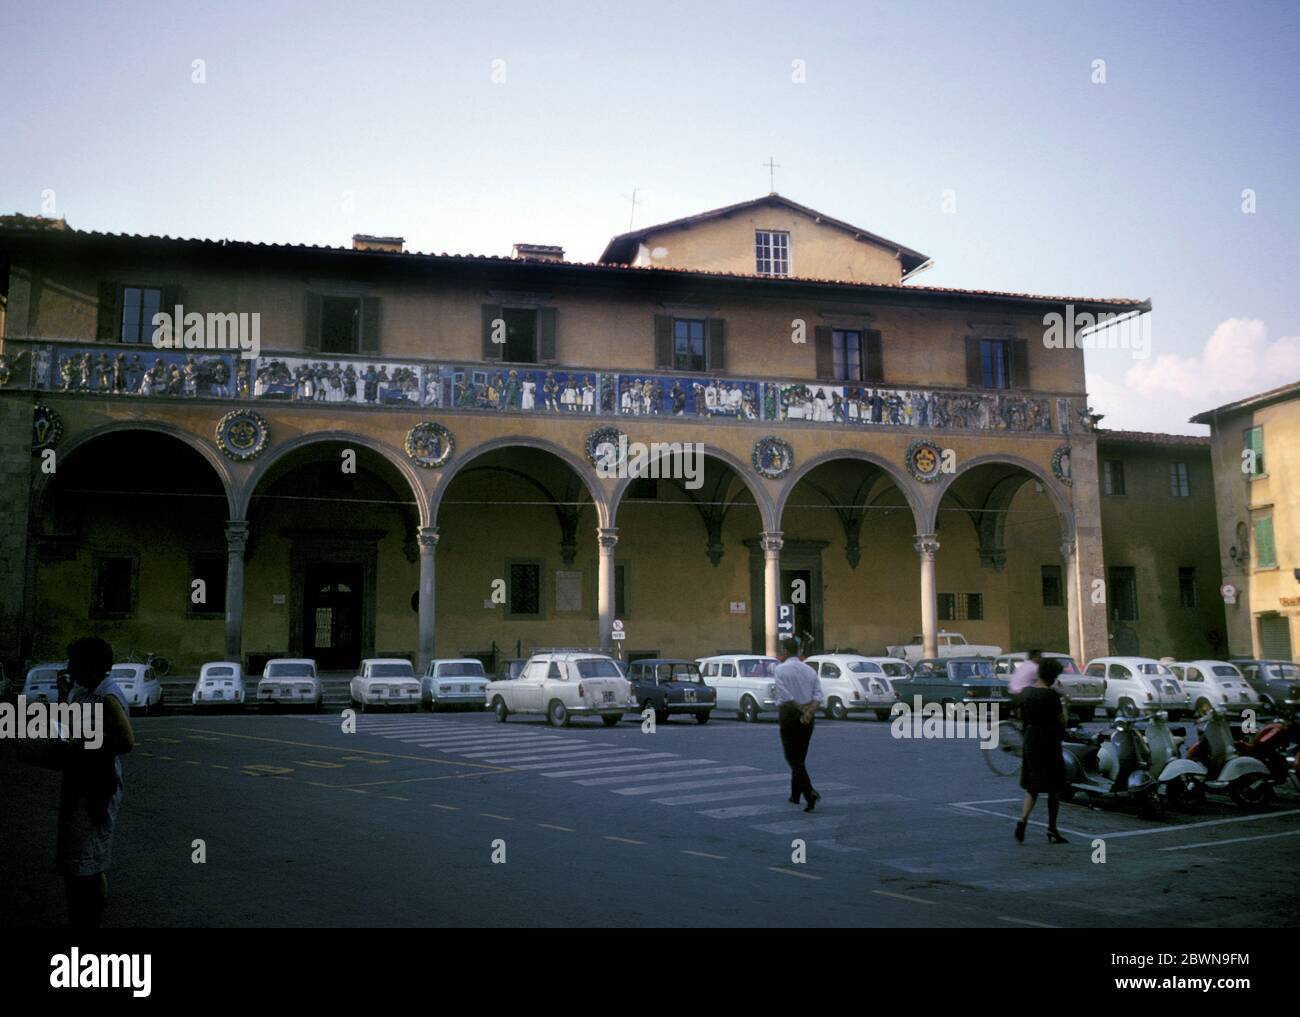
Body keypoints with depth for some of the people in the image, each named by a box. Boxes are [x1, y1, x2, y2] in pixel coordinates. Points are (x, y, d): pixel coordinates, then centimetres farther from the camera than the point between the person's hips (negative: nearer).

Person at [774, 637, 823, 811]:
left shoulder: (781, 669, -8)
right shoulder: (809, 670, 9)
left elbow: (786, 697, -18)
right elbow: (818, 696, -2)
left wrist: (802, 709, -10)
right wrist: (809, 712, -12)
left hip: (790, 714, -6)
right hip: (808, 718, 6)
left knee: (794, 759, -3)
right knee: (800, 757, 17)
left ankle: (810, 793, -20)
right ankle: (795, 795, 26)